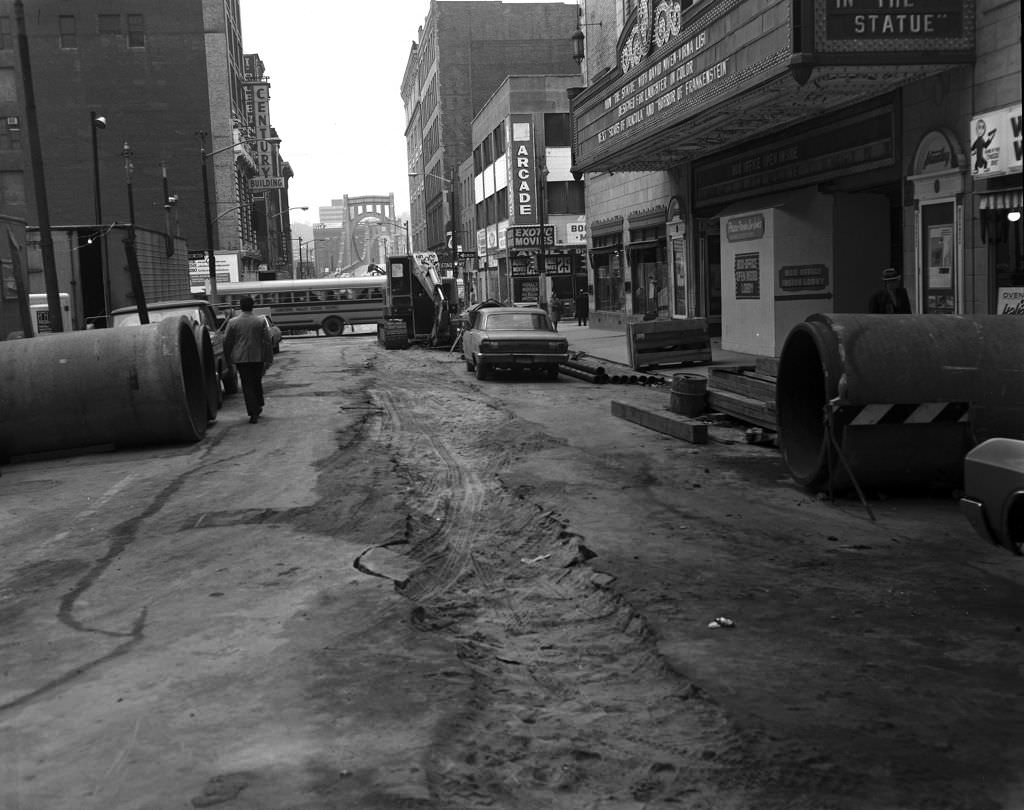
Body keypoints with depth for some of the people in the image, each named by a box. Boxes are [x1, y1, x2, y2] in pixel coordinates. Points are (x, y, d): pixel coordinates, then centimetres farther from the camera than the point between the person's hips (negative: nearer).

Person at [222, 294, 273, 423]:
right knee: (257, 382, 20)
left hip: (240, 358, -1)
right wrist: (269, 359, 2)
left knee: (247, 385, 2)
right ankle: (258, 407, 29)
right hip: (258, 357, 1)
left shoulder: (233, 322, -4)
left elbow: (227, 342, 2)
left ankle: (253, 413, -4)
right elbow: (268, 341, -3)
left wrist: (229, 358, 14)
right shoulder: (261, 321, -3)